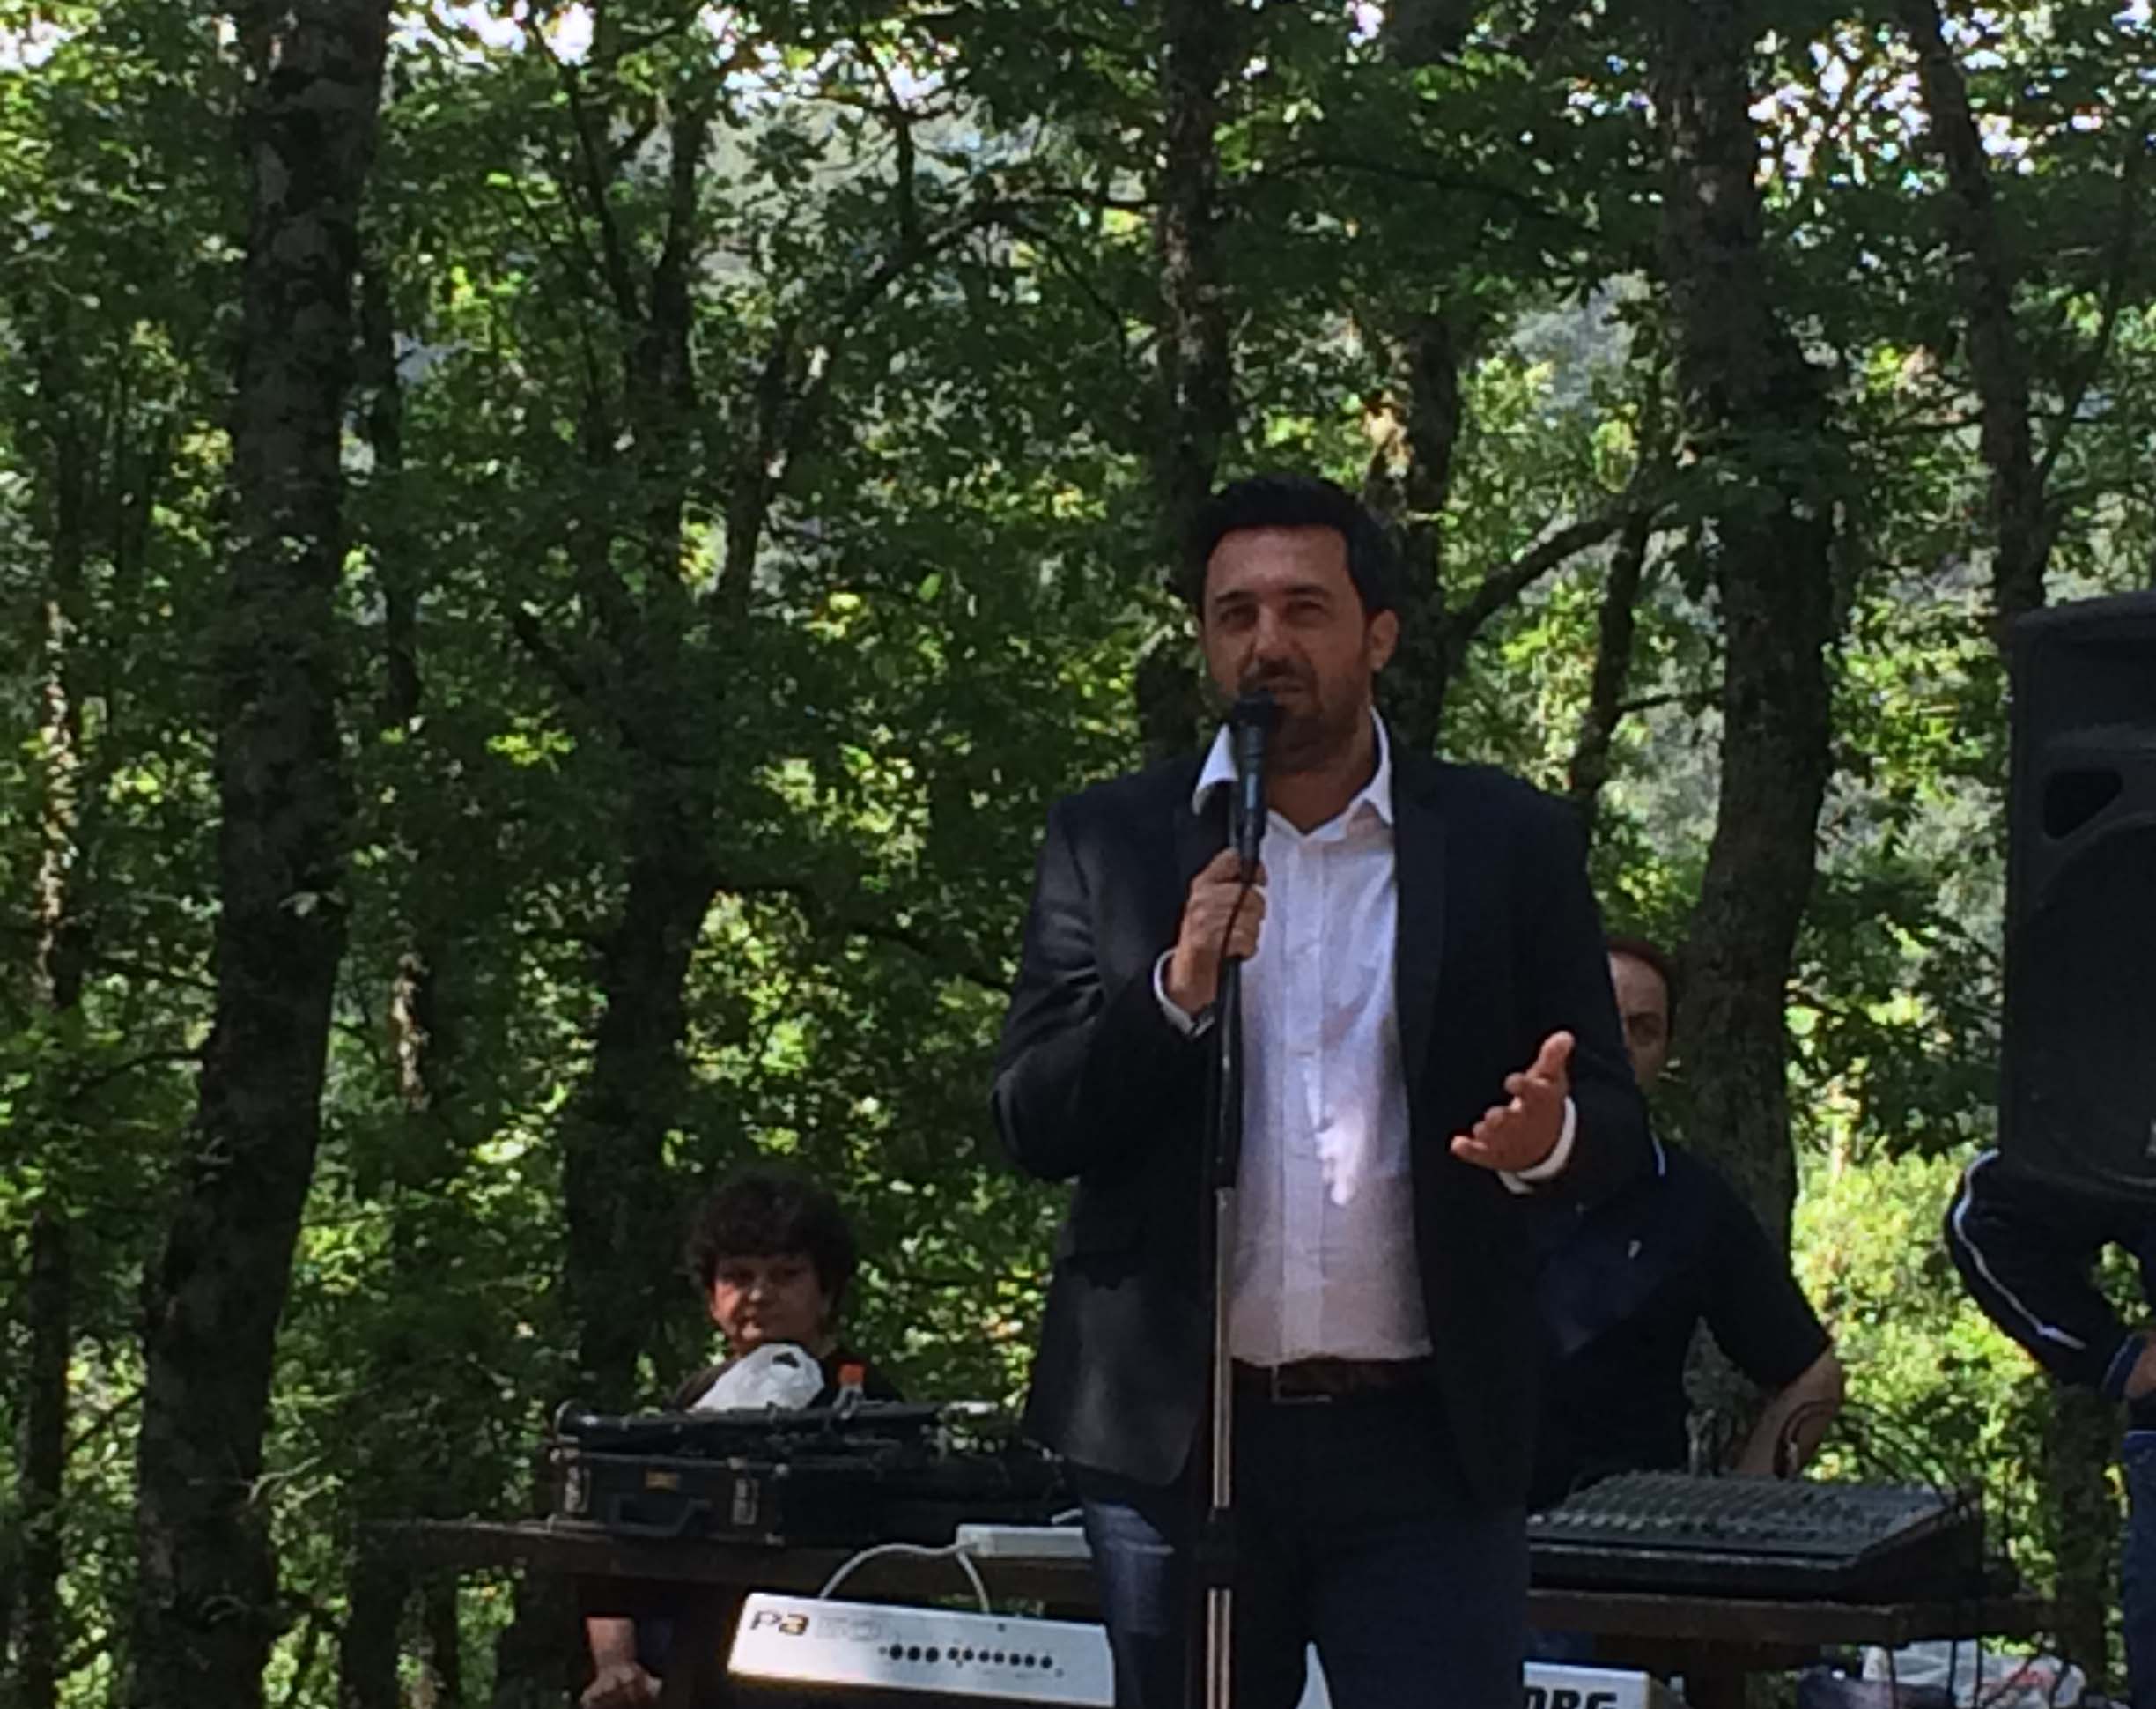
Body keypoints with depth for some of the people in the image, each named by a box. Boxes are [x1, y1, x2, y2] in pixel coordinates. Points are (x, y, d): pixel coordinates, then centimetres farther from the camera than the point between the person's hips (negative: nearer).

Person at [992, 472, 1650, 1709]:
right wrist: (1177, 988, -19)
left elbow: (1617, 1125, 3)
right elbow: (1032, 1122, -2)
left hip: (1426, 1443, -1)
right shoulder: (1110, 841, 4)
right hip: (1177, 1434, 1)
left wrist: (1552, 1137, -21)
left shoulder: (1508, 842, 3)